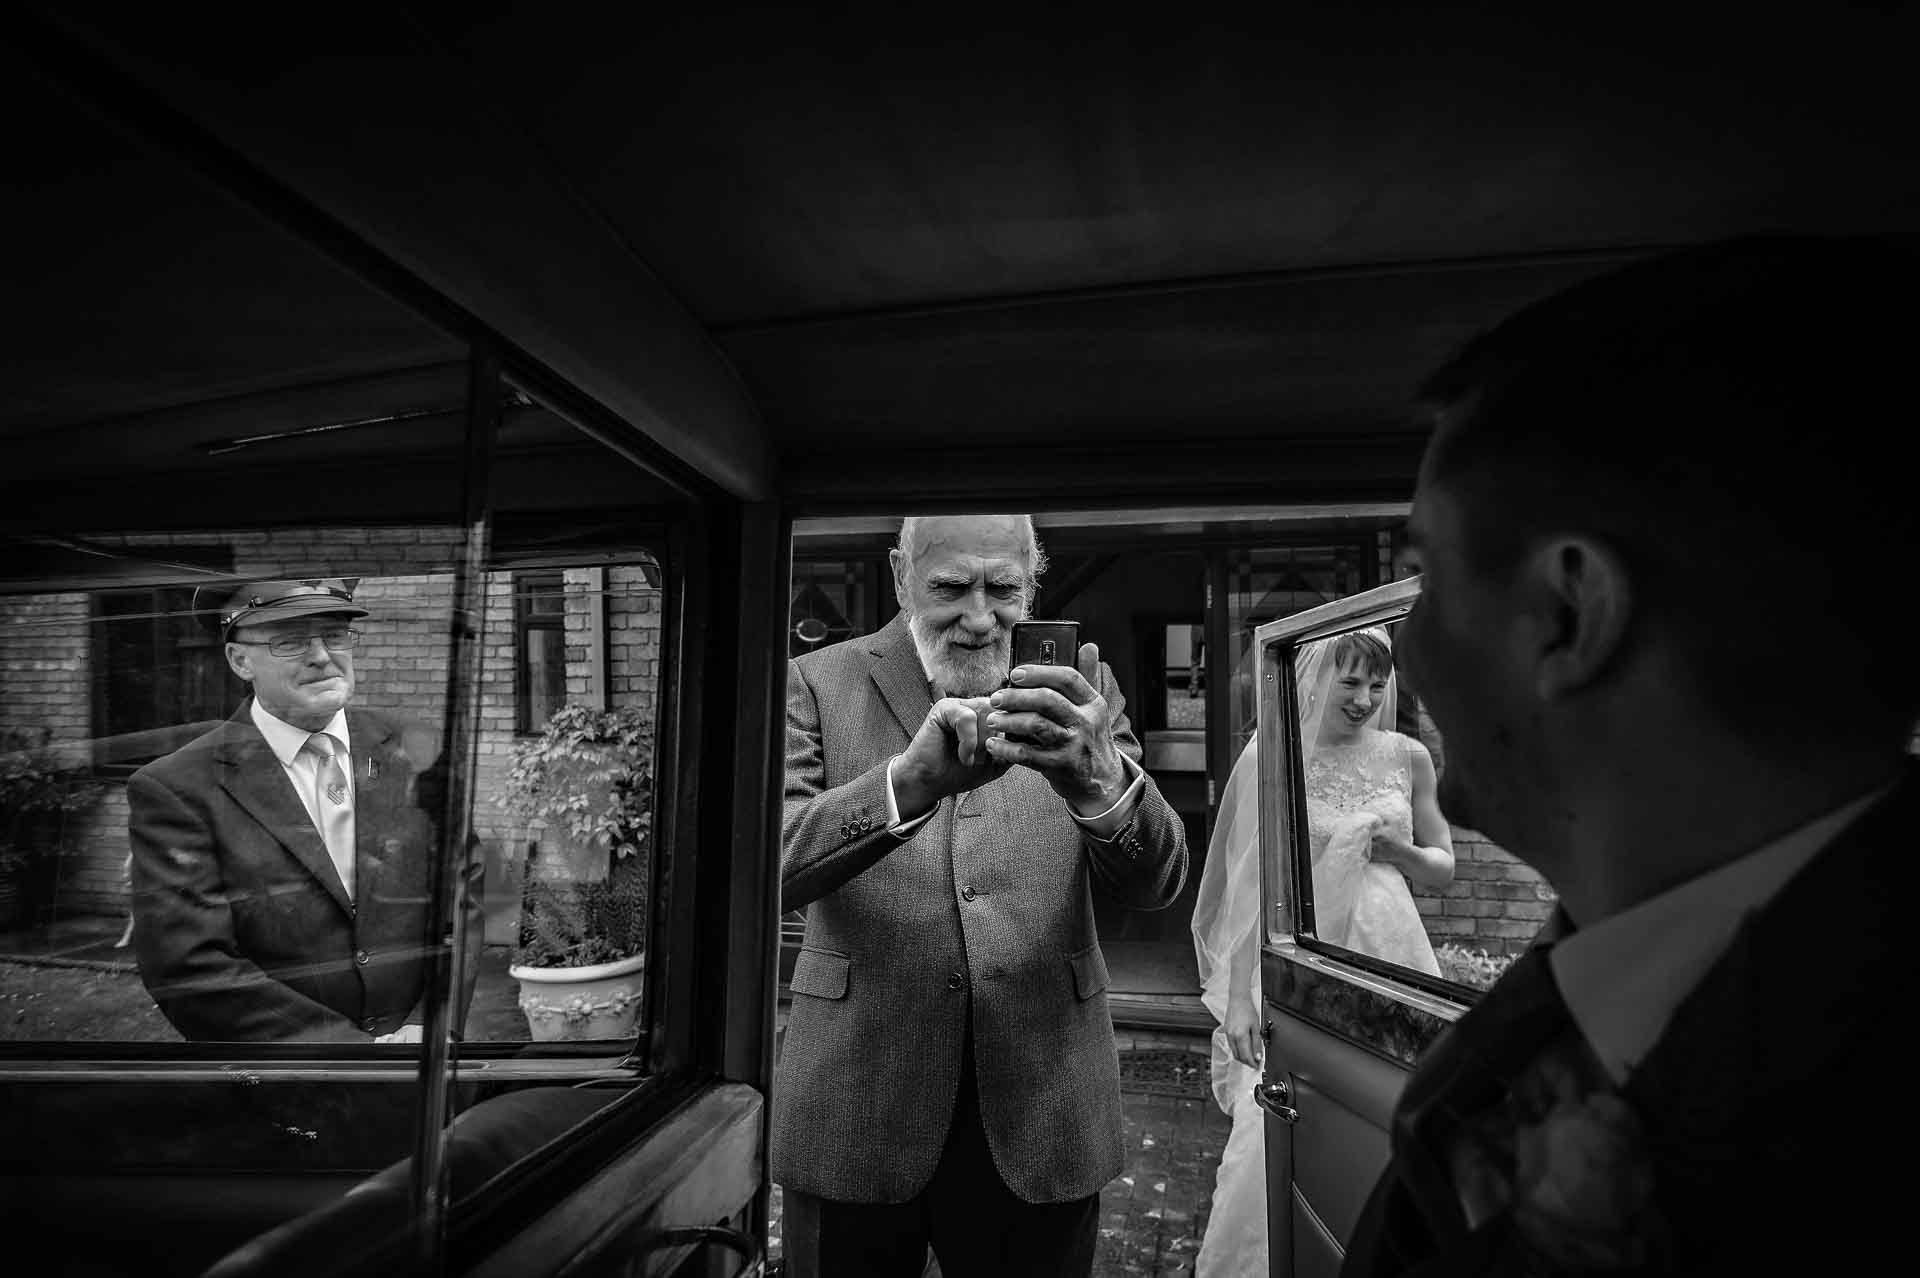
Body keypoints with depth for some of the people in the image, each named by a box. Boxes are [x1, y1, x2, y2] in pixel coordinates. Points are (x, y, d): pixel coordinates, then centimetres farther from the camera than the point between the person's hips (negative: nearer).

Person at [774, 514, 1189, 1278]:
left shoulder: (1074, 694, 0)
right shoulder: (819, 685, -4)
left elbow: (1154, 885, -9)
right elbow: (764, 871, -17)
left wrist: (1098, 779, -30)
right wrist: (910, 781, -34)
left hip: (1041, 1116, 2)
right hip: (856, 1111, -1)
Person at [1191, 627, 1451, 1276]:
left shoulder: (1408, 756, 3)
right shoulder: (1275, 755, -7)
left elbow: (1445, 869, 13)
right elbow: (1249, 882, -8)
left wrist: (1396, 847, -10)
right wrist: (1238, 996, -11)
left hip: (1384, 954, 4)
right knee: (1270, 1135, -3)